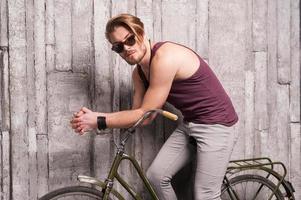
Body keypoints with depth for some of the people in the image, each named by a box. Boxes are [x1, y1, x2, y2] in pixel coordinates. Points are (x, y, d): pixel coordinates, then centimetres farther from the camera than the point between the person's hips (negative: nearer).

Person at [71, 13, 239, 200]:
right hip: (189, 125, 9)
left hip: (215, 126, -8)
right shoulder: (139, 72, 4)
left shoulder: (164, 57, -25)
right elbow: (138, 113, 3)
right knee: (156, 176, 2)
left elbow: (146, 115, -22)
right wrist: (95, 116, -9)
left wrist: (98, 122, -19)